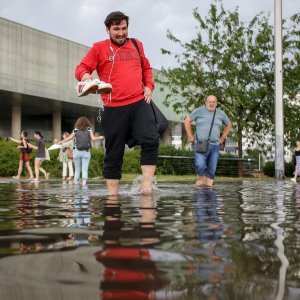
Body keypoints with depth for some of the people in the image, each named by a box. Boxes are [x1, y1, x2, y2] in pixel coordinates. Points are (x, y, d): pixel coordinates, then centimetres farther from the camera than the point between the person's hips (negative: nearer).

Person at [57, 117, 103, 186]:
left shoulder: (75, 130, 4)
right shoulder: (89, 129, 3)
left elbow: (69, 138, 4)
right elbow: (93, 138, -3)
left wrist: (60, 142, 18)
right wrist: (100, 137, 14)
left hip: (77, 151, 1)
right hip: (86, 152, -1)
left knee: (77, 170, 10)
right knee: (85, 170, 0)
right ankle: (84, 183, -11)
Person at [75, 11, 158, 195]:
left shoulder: (136, 45, 17)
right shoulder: (99, 48, 7)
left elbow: (146, 67, 28)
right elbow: (82, 68, 2)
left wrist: (149, 85, 11)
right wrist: (85, 75, -22)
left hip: (140, 103, 2)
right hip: (114, 108, -2)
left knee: (151, 140, -18)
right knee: (114, 153, 3)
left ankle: (147, 186, -13)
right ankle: (112, 194, 12)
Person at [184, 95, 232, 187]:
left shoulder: (221, 113, 10)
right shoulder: (200, 111, 1)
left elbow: (229, 125, 24)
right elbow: (187, 121, 5)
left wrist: (222, 138, 15)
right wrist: (190, 136, 1)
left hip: (215, 145, 4)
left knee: (212, 168, 1)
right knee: (200, 165, -19)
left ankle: (209, 184, 11)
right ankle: (200, 178, 8)